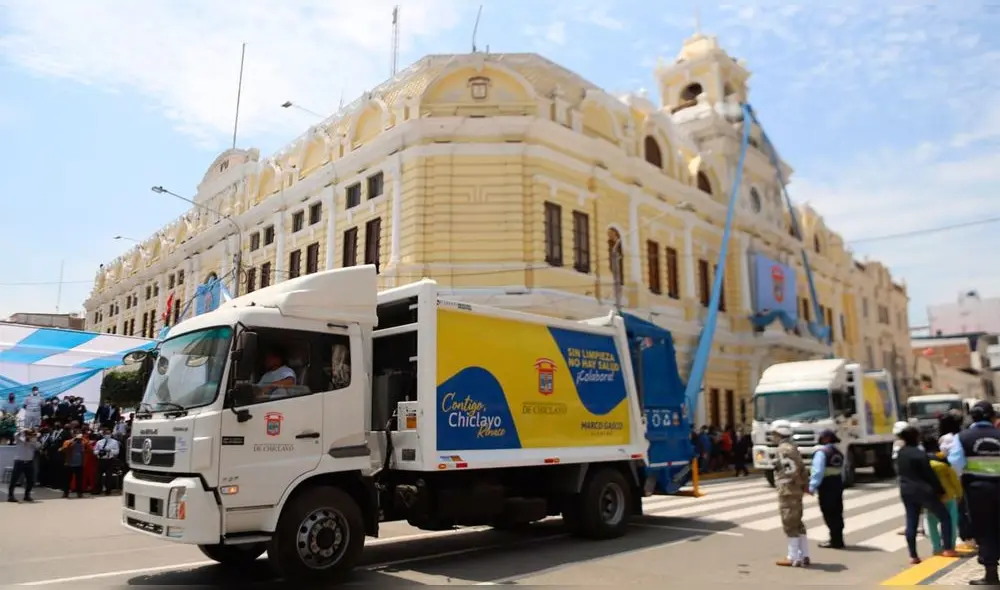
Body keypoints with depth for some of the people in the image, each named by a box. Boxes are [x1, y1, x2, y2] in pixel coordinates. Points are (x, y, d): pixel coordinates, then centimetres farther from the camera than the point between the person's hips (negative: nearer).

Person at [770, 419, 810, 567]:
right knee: (797, 523, 15)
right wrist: (804, 484, 16)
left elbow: (791, 470, -25)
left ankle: (793, 558, 2)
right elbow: (802, 468, 16)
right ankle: (804, 556, 20)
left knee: (790, 524, -3)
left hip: (788, 492, -10)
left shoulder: (783, 449, -16)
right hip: (796, 490, 10)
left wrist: (781, 483, -11)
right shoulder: (792, 448, 15)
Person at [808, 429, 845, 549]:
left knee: (829, 514, -2)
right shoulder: (839, 453, 13)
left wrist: (812, 487, -19)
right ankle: (838, 539, 20)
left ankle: (835, 541, 0)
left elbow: (818, 471, -20)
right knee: (837, 513, 13)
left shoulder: (822, 452, -13)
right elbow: (842, 472, 17)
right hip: (838, 484, 8)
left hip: (826, 486, -8)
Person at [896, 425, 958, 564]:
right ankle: (948, 549, 13)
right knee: (945, 517, 11)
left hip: (906, 492, 7)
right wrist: (941, 490, -2)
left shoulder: (900, 453, 6)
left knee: (911, 523, 7)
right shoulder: (919, 454, -16)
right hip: (923, 491, -6)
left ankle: (913, 556, 7)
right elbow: (930, 475, -12)